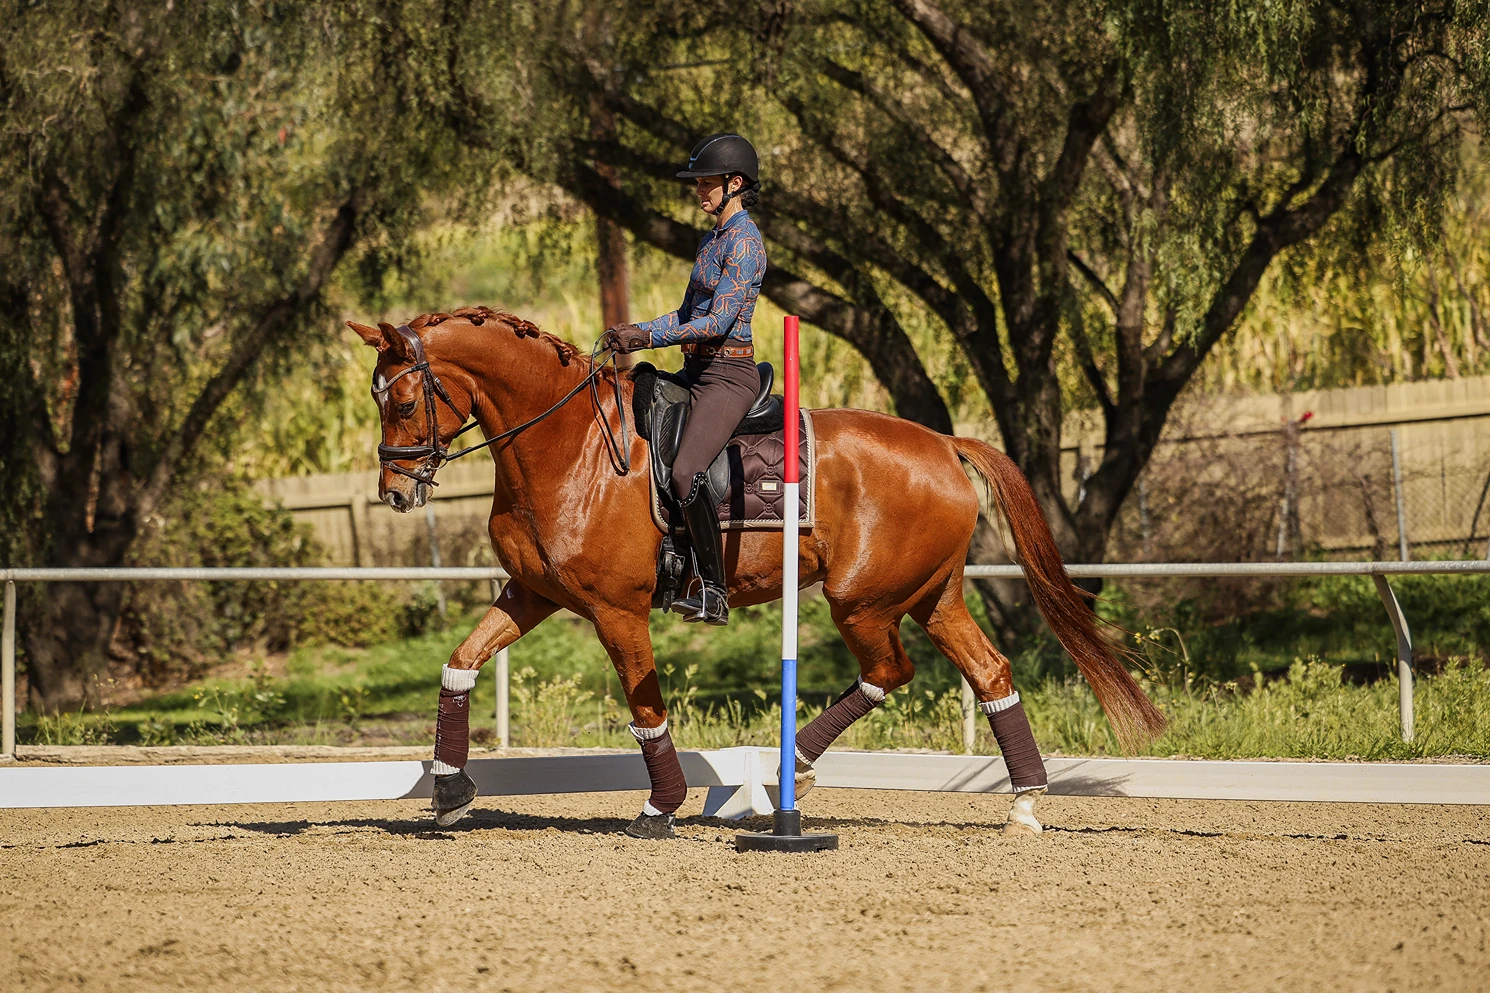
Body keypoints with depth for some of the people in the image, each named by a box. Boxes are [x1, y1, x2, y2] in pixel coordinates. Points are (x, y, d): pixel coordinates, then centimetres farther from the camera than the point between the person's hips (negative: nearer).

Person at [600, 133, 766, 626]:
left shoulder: (744, 242, -13)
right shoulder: (711, 239, 17)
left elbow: (720, 320, -19)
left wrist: (649, 336, -22)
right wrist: (636, 332, 8)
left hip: (728, 374, -11)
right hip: (697, 371, 11)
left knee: (685, 472, -28)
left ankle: (715, 592, -24)